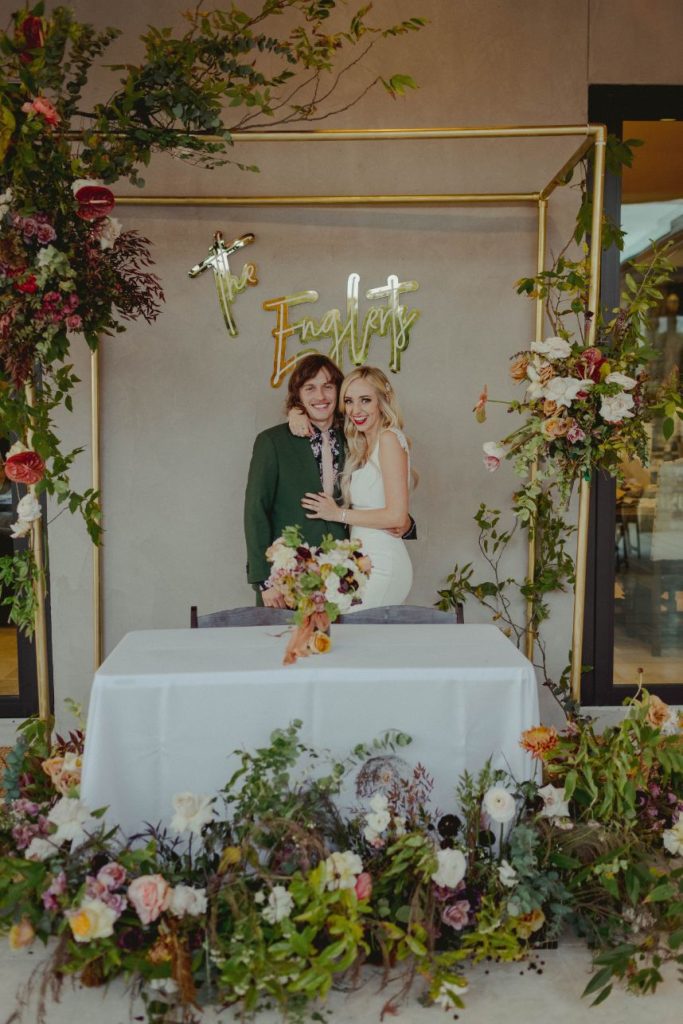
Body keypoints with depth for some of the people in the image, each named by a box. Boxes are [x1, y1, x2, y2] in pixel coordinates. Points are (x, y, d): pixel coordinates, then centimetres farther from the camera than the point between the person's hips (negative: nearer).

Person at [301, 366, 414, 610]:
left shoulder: (389, 438, -11)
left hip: (382, 563, -8)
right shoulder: (361, 445, 14)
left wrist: (338, 513, -8)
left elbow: (396, 516, -16)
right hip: (366, 561, 8)